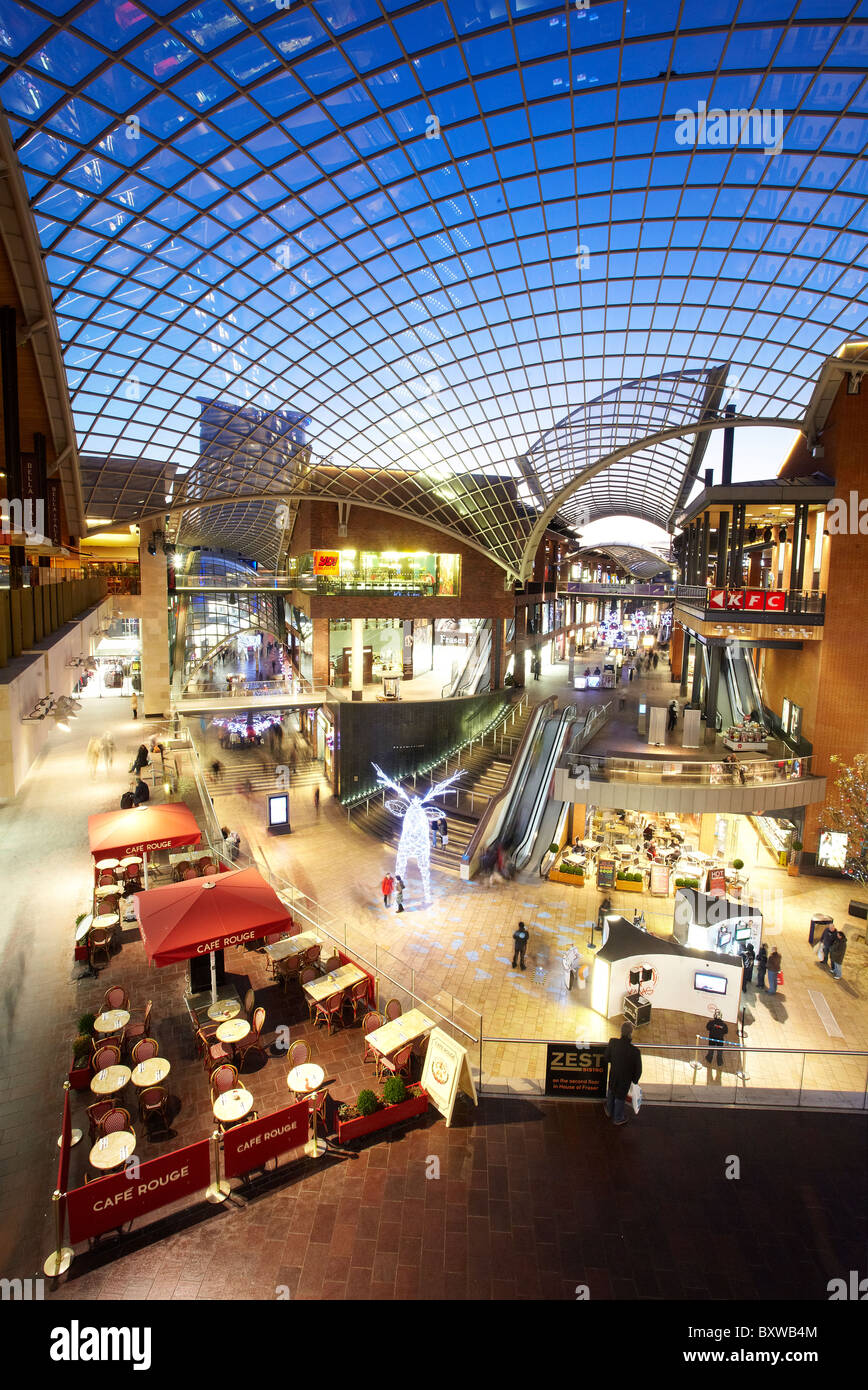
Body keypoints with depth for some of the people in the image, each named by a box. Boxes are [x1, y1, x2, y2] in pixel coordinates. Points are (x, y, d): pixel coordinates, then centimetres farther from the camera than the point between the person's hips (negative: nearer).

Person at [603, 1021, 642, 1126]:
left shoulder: (613, 1042, -27)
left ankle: (610, 1112, 55)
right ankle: (618, 1118, 46)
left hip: (613, 1074, 3)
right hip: (625, 1078, -3)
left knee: (611, 1093, 30)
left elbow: (606, 1058, -11)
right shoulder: (635, 1052, -35)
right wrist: (635, 1080, 2)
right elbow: (638, 1069, -18)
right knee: (620, 1097, 22)